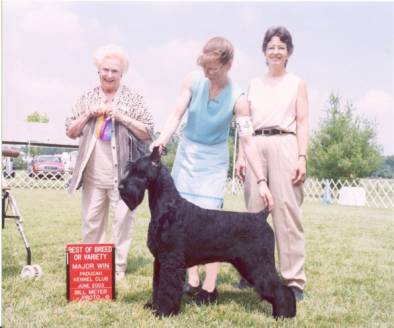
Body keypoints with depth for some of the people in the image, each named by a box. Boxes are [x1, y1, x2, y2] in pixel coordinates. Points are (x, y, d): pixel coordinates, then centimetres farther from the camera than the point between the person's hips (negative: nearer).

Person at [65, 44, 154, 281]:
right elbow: (70, 132, 10)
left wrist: (122, 116, -14)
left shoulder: (133, 98, 2)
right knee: (91, 222, 10)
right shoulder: (88, 98, 11)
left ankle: (119, 268, 14)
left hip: (124, 174, -3)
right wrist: (89, 114, -6)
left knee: (123, 221, 2)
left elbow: (148, 133, -4)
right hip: (93, 174, 3)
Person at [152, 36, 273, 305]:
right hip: (186, 154, 4)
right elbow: (177, 115, -10)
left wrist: (262, 181, -23)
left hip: (213, 161, -3)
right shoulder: (193, 80, -10)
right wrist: (162, 140, -29)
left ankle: (210, 286, -2)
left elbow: (247, 141, -18)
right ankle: (193, 279, 13)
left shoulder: (237, 98, -17)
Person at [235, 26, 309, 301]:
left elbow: (302, 123, 3)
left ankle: (293, 279, -3)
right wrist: (241, 155, 7)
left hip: (284, 145, -3)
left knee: (286, 210, -7)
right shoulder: (254, 84, 18)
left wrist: (302, 157, -8)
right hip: (256, 147, 4)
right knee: (253, 210, 2)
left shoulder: (297, 83, 10)